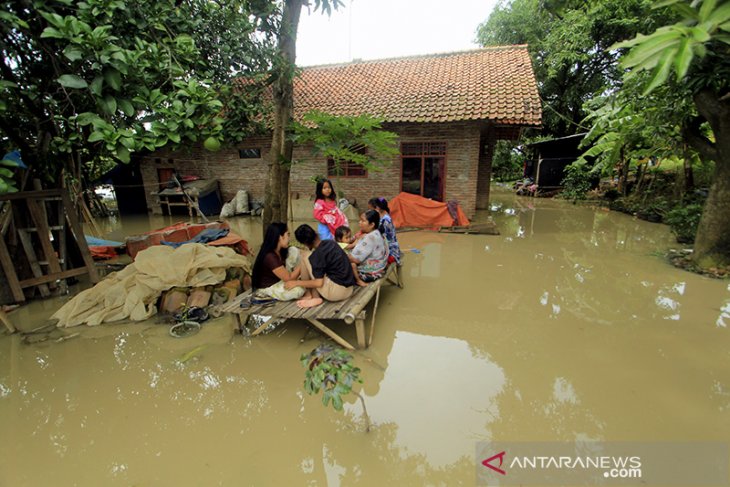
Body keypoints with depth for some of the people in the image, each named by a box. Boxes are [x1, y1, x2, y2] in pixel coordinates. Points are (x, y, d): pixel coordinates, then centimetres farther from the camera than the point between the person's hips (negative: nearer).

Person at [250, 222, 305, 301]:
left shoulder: (280, 250, -7)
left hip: (279, 279, 9)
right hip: (268, 288, -8)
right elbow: (288, 278, -26)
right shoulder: (270, 257, -33)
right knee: (300, 289, -30)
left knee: (294, 251, -5)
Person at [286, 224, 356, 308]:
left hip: (336, 291, -8)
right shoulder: (331, 243, 9)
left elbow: (319, 283, -15)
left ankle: (309, 294, 8)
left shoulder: (317, 255, -15)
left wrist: (296, 283, -3)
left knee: (305, 256, -1)